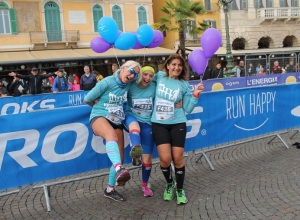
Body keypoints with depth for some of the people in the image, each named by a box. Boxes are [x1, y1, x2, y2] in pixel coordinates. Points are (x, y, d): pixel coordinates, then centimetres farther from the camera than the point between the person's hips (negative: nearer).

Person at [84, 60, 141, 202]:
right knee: (112, 135, -41)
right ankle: (119, 169, -65)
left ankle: (110, 190, 22)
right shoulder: (107, 82, -11)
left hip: (117, 123, 6)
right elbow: (87, 100, -4)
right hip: (99, 117, -6)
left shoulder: (128, 86, 5)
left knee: (119, 158, 3)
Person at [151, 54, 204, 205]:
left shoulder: (184, 85, 0)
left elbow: (188, 109, 0)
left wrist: (195, 95, -9)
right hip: (159, 124, 0)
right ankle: (169, 184, 23)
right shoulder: (159, 76, 2)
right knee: (165, 159, -8)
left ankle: (180, 190, 23)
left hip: (178, 124, 0)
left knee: (178, 158, -1)